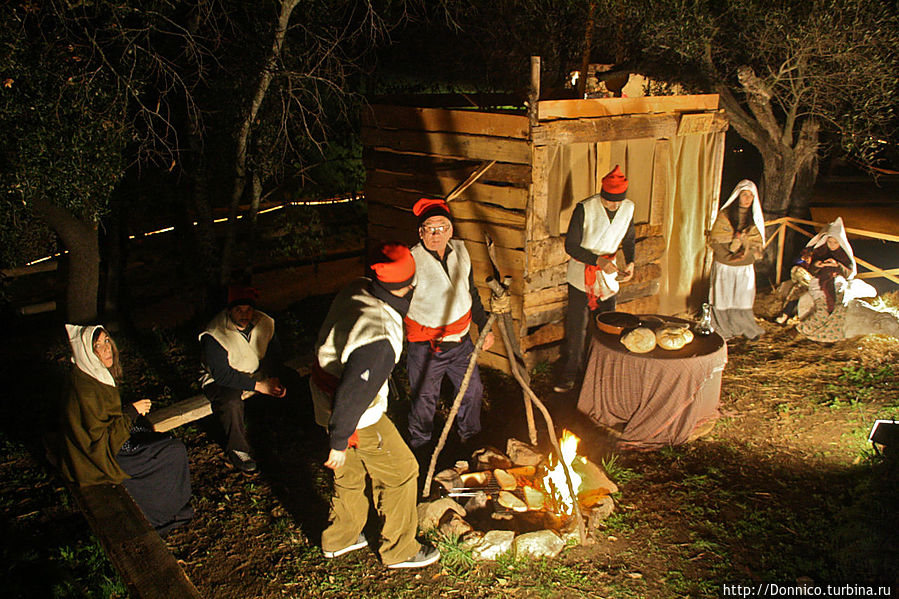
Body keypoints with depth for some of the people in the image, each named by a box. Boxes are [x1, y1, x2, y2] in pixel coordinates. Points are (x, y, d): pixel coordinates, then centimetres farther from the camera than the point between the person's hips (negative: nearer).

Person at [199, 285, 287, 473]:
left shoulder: (264, 323, -10)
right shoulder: (214, 335, -26)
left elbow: (274, 355, 1)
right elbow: (221, 374, -28)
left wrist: (274, 379, -20)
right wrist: (258, 386, -31)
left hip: (258, 373, 5)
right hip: (220, 379, -5)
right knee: (231, 402, -36)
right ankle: (237, 449, -14)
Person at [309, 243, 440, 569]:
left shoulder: (357, 289, -11)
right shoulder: (379, 337, -35)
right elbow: (353, 393, -30)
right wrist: (339, 442, -20)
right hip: (355, 412, -9)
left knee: (351, 470, 26)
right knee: (400, 470, 10)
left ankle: (340, 538, 46)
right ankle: (399, 550, 28)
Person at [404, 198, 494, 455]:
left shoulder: (460, 251, -1)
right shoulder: (412, 261, -20)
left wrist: (484, 326, 14)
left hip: (461, 341, 6)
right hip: (426, 346, -5)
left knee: (472, 390, 21)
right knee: (424, 400, 10)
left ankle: (470, 434, 49)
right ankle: (420, 448, 36)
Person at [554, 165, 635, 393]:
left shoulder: (628, 208, -5)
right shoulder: (584, 209, -20)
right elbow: (570, 246, -16)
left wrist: (630, 263, -6)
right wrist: (598, 260, -26)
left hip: (608, 273, 4)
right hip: (581, 274, -4)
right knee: (576, 325, 2)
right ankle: (571, 372, 18)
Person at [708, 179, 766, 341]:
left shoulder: (756, 217, 5)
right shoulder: (724, 214, -3)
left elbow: (758, 242, 5)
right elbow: (714, 239, -6)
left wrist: (747, 252, -16)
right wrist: (729, 256, -17)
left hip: (745, 267, 2)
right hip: (724, 265, -2)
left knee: (743, 299, 5)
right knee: (722, 297, 1)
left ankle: (748, 329, 23)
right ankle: (723, 332, 16)